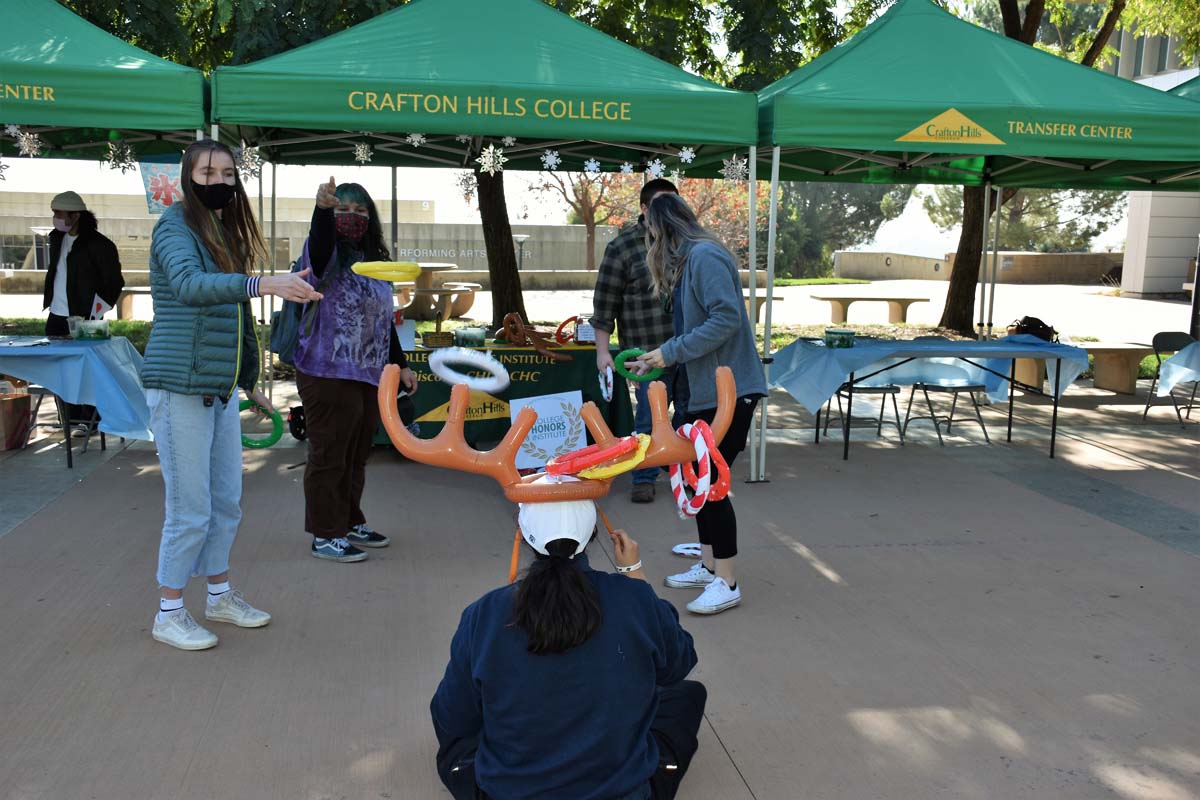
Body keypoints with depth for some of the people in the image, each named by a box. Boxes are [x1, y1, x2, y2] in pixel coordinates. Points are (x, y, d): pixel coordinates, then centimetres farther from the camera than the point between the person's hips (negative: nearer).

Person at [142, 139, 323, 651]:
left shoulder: (226, 234, 14)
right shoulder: (175, 227, -10)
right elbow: (188, 284, -32)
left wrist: (247, 381, 21)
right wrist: (265, 285, -44)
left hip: (220, 391, 8)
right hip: (181, 389, -8)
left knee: (227, 503, 15)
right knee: (191, 511, -2)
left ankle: (220, 596, 31)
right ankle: (168, 615, 14)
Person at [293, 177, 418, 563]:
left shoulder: (375, 262, 14)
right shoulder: (326, 255, -6)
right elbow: (319, 245, -33)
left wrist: (400, 364, 20)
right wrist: (322, 209, -52)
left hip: (369, 375, 7)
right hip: (328, 375, -7)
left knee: (357, 455, 16)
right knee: (329, 454, -1)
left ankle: (351, 522, 29)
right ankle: (325, 535, 8)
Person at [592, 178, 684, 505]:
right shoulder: (622, 246, -6)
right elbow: (605, 302, -6)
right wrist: (602, 350, -9)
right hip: (651, 352, -4)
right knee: (649, 419, 1)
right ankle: (644, 479, 16)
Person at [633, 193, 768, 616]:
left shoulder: (705, 256, -16)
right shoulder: (685, 263, 15)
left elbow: (726, 318, -25)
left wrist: (670, 352, -21)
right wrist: (655, 361, 12)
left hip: (729, 390, -10)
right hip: (705, 390, 10)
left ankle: (726, 583, 6)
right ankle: (709, 567, 27)